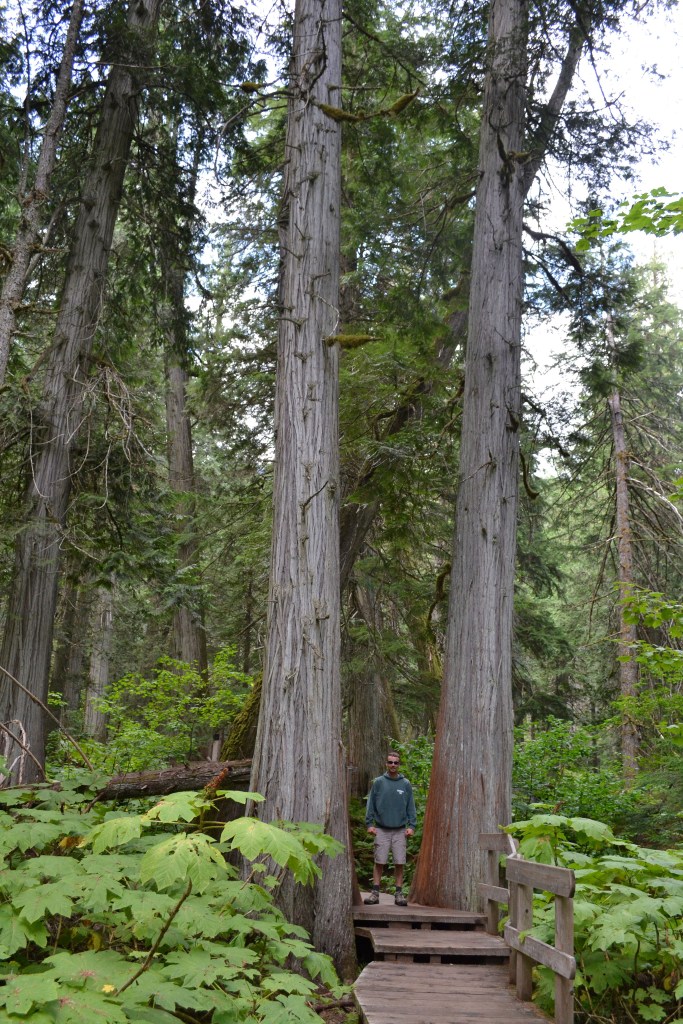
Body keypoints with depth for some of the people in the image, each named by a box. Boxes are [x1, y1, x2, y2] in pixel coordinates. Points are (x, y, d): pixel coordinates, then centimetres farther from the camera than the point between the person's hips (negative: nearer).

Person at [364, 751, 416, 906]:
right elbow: (371, 804, 3)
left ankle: (399, 894, 10)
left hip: (400, 830, 1)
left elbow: (411, 806, 6)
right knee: (379, 862, 1)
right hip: (381, 829, -1)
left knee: (399, 863, 1)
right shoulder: (378, 782, 2)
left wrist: (411, 825, -3)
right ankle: (375, 893, 10)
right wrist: (369, 824, -4)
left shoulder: (406, 784, 4)